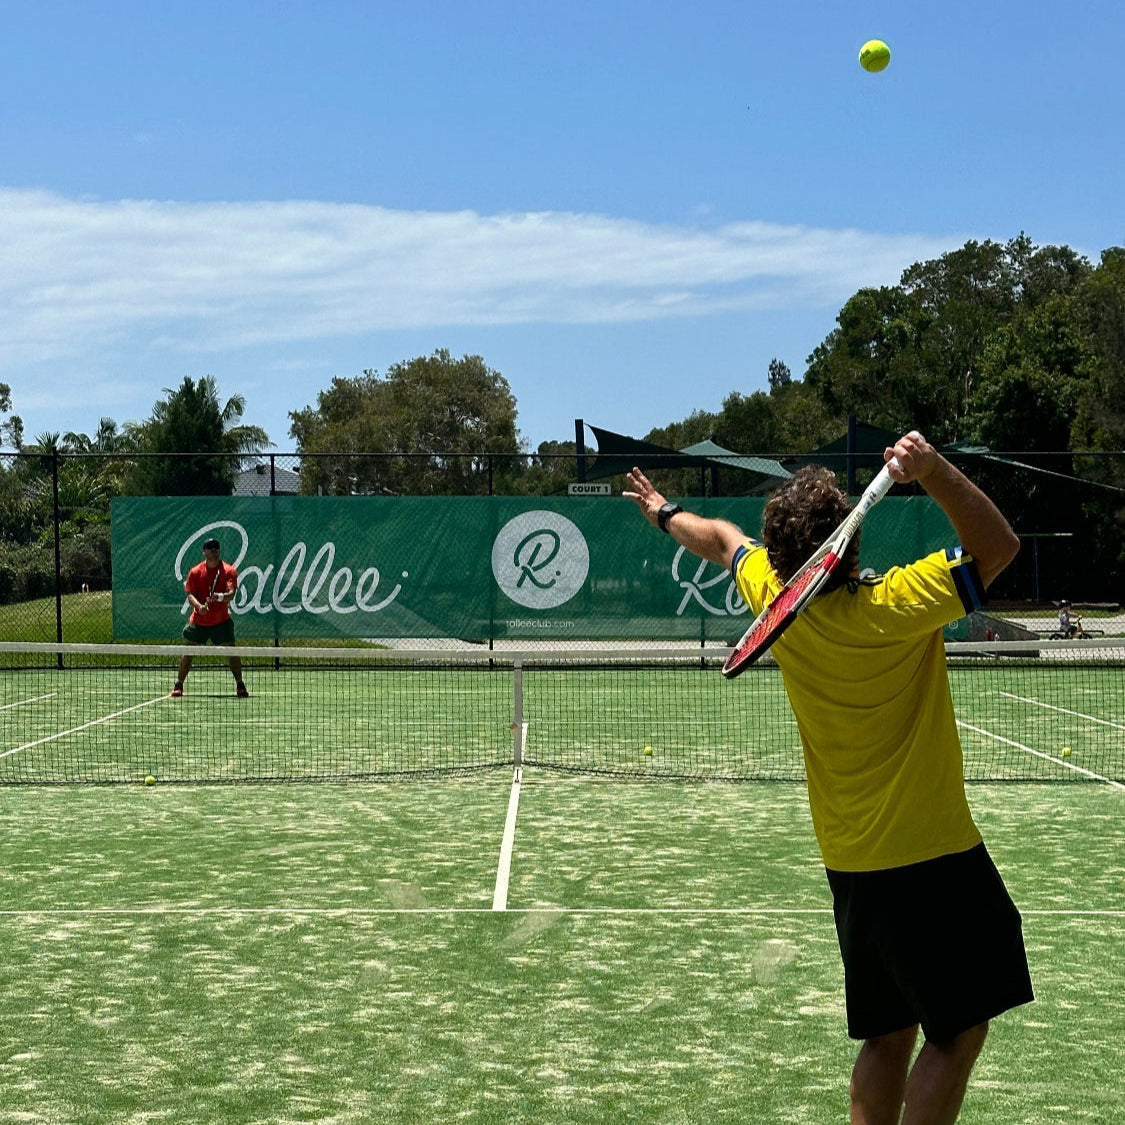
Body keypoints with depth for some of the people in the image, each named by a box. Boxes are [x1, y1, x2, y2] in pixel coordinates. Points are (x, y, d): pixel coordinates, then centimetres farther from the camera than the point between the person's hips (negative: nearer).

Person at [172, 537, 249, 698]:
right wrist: (199, 606, -25)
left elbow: (231, 593, -18)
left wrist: (220, 597, -40)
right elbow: (190, 594, -5)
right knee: (188, 652, 6)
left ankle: (240, 685, 3)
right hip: (198, 621, 1)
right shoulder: (195, 572, -1)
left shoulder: (229, 571, -6)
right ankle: (178, 685, 18)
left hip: (221, 621, -1)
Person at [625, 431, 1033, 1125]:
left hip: (850, 865, 7)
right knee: (959, 1032, 0)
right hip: (933, 859, -7)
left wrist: (666, 512, 36)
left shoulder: (776, 599, -4)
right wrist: (934, 469, -27)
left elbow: (723, 539, 18)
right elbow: (999, 546, -16)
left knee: (889, 1034, 15)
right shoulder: (895, 608, -22)